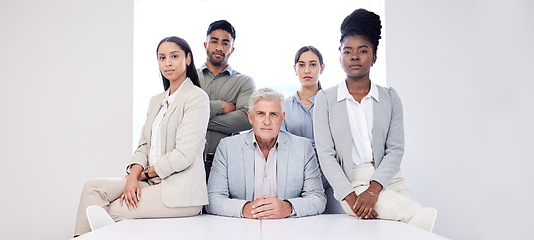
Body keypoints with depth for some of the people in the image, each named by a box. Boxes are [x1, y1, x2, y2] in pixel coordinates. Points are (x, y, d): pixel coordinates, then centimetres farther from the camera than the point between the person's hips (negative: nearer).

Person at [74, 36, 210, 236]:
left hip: (179, 190, -7)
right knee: (94, 187, -8)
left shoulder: (197, 97, -9)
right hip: (153, 182, 8)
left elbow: (183, 155, -16)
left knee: (114, 210, -15)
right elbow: (144, 146, 13)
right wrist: (133, 176, -6)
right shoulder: (156, 101, 18)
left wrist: (146, 173, -4)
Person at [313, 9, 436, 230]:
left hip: (388, 179, 3)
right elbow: (326, 155, -3)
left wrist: (373, 190, -15)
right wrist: (351, 197, -15)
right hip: (349, 183, -2)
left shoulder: (390, 98, 9)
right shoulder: (325, 99, 4)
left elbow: (395, 150, 1)